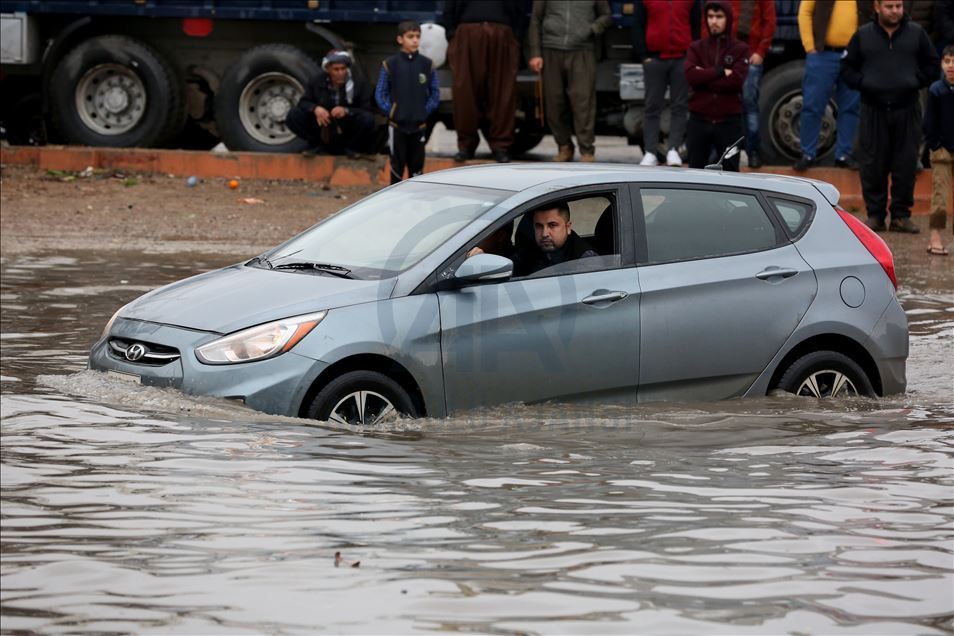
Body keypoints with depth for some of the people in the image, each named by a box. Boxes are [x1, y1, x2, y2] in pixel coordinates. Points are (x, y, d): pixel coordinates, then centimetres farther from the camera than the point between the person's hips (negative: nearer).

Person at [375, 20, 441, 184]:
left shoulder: (427, 65, 1)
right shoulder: (390, 65, -5)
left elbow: (435, 93, 7)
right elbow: (380, 93, -1)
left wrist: (426, 110, -4)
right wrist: (390, 111, -11)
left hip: (419, 125, 2)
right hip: (397, 125, -2)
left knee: (417, 166, 9)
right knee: (397, 165, 4)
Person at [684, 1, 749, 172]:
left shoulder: (740, 49, 1)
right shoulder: (696, 48, 6)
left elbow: (736, 80, -14)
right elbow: (691, 75, -11)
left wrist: (705, 77, -10)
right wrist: (721, 72, -14)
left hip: (729, 122, -2)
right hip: (699, 120, 2)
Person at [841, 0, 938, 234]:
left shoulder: (916, 33, 6)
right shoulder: (863, 35, 5)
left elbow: (932, 63, 14)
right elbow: (847, 67, 12)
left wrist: (917, 82, 1)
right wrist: (862, 84, -2)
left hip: (907, 109, 0)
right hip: (873, 110, 0)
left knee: (906, 165, 0)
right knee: (873, 165, 0)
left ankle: (901, 215, 8)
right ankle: (875, 214, 7)